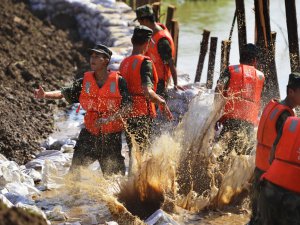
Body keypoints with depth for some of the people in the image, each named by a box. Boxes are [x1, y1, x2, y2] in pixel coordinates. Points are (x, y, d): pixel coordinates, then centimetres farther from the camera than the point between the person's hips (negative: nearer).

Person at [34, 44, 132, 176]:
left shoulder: (118, 81, -8)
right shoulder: (85, 82, 1)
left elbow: (127, 106, -13)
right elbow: (64, 93, -7)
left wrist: (110, 118, -27)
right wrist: (45, 95, -25)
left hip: (111, 136, -2)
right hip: (89, 134, 2)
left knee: (114, 174, 8)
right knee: (76, 169, -2)